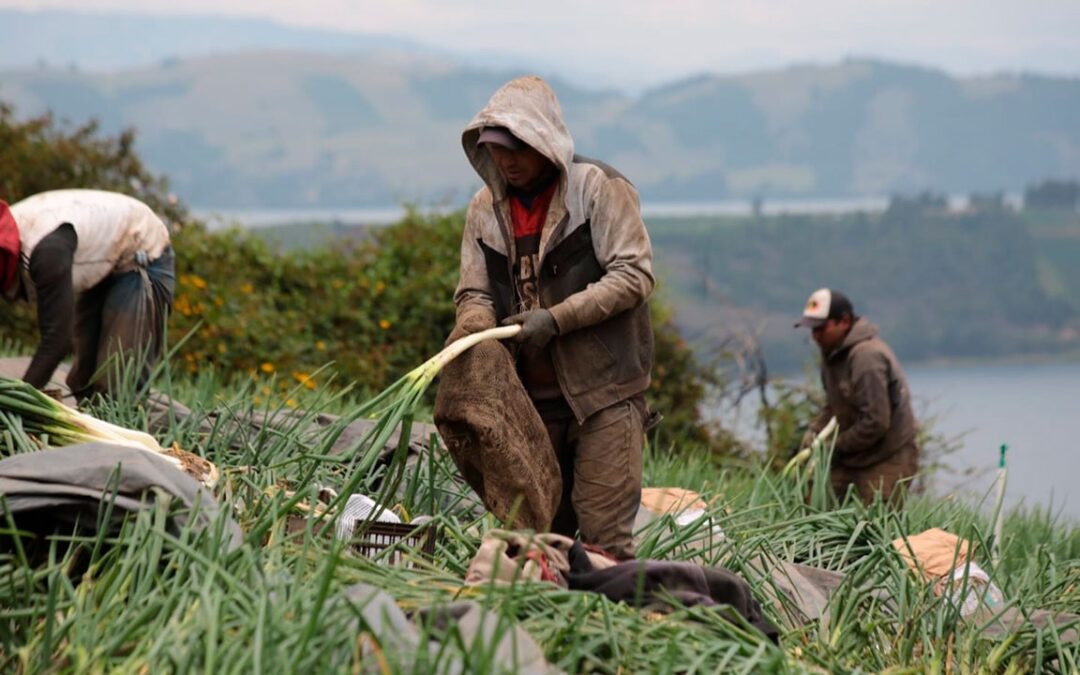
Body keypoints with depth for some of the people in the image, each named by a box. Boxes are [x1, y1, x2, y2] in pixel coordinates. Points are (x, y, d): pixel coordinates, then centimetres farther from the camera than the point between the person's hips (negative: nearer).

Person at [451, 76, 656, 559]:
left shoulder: (599, 188, -6)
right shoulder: (484, 208, 10)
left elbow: (634, 275, -11)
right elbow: (474, 293, 13)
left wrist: (555, 319, -19)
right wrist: (477, 325, -12)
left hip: (603, 389, -5)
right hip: (532, 395, 5)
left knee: (604, 532, -10)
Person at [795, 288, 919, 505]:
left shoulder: (867, 356, -23)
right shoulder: (832, 351, 8)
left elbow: (875, 423, -26)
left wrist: (836, 446, -15)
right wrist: (815, 429, 2)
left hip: (887, 461, -9)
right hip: (851, 459, 9)